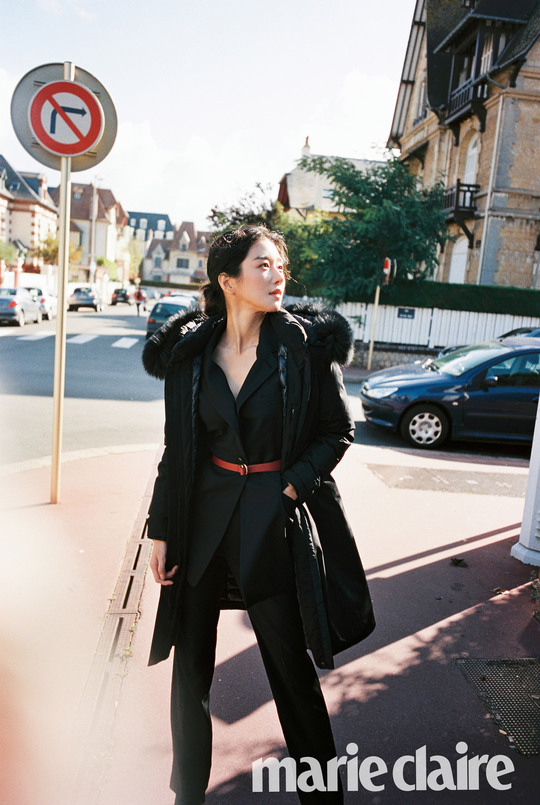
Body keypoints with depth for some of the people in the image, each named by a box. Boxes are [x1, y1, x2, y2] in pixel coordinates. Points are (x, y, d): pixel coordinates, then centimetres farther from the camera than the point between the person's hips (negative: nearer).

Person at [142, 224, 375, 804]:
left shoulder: (306, 344, -7)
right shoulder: (190, 352, 0)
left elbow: (338, 431, 1)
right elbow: (175, 450, 5)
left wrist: (294, 484, -12)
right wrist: (161, 531, 3)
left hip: (277, 520, -2)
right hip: (204, 515, 3)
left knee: (293, 667, 10)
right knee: (190, 664, 15)